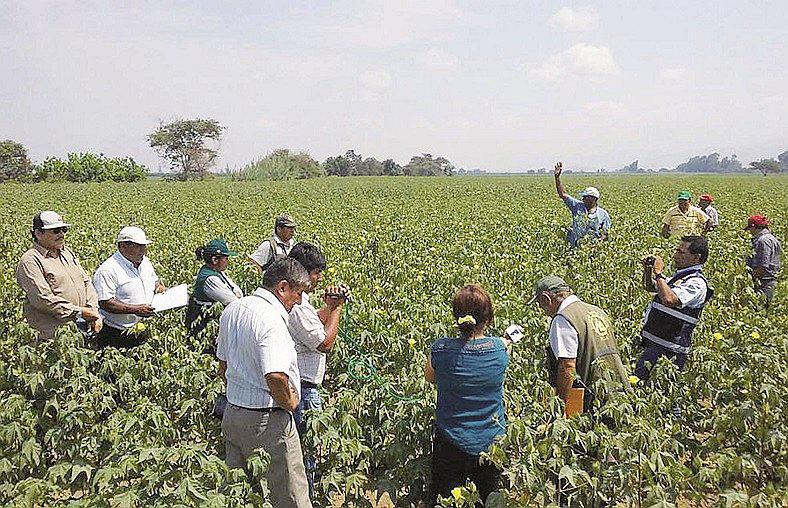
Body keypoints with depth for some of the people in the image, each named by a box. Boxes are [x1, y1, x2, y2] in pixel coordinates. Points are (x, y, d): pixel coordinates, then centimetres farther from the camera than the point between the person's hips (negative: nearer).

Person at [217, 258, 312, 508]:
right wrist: (289, 402, -16)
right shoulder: (270, 320, -23)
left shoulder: (232, 310, 6)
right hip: (267, 421, -9)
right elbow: (275, 377, -34)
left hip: (231, 413, 9)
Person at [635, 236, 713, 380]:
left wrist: (658, 273, -21)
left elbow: (669, 300, -32)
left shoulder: (696, 283, -15)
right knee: (637, 380, 12)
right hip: (653, 343, 10)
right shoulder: (680, 276, 16)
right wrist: (648, 270, 11)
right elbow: (649, 287, 30)